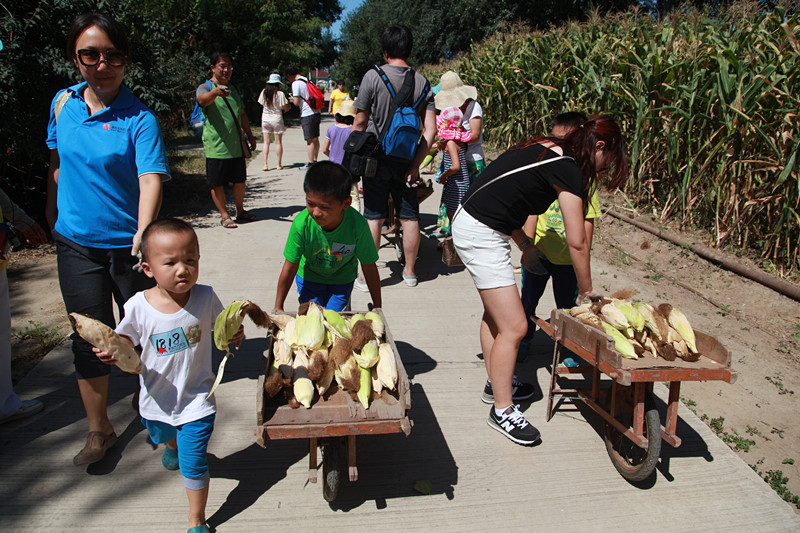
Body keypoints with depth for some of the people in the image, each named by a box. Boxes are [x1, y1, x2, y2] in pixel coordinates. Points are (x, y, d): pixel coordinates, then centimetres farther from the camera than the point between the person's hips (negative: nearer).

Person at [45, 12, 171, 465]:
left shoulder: (139, 118, -13)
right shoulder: (63, 103, 2)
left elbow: (151, 178, -25)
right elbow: (57, 163, 15)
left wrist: (143, 232, -41)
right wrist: (52, 218, 20)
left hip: (128, 245, -3)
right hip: (76, 243, 3)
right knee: (89, 337, 7)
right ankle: (99, 430, 24)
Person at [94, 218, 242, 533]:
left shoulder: (205, 298, -19)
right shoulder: (138, 306, -19)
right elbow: (127, 342, -4)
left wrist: (234, 335, -23)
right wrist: (114, 353, -25)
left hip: (196, 398, -3)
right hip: (156, 401, 3)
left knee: (193, 463, 1)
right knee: (161, 436, 34)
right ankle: (173, 445, 74)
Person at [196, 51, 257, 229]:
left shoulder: (233, 89, 15)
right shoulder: (206, 87, -7)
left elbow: (242, 114, 25)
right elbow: (203, 100, -31)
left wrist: (250, 135, 23)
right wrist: (215, 92, -51)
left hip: (236, 146, 6)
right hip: (216, 146, -6)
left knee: (240, 180, 12)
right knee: (217, 183, 0)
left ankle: (240, 211, 28)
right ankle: (224, 215, 12)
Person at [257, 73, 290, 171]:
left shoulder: (264, 92, -2)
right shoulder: (280, 93, -13)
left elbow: (262, 103, 8)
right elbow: (285, 108, -10)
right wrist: (289, 105, 10)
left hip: (265, 118, 3)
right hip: (276, 118, -3)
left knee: (266, 142, 7)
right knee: (278, 142, 5)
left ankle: (265, 164, 0)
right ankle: (279, 165, 8)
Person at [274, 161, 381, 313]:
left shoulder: (357, 225, -32)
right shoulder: (301, 224, -31)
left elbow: (369, 267, -18)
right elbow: (290, 268, -19)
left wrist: (377, 307, -9)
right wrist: (278, 308, -10)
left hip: (342, 279, 0)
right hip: (309, 277, 0)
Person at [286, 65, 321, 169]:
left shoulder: (296, 84, -10)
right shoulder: (307, 80, 14)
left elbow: (297, 102, -14)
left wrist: (292, 99, 8)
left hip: (307, 115, -8)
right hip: (316, 113, 8)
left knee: (310, 141, -4)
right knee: (315, 139, 12)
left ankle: (311, 164, -1)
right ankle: (315, 161, 20)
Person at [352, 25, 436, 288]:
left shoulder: (373, 76, -8)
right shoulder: (422, 82, 2)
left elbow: (360, 122, -7)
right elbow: (430, 129, -4)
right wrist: (415, 165, -4)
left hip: (377, 158, -3)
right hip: (406, 161, 3)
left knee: (374, 217, 3)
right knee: (410, 217, 11)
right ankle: (410, 271, 23)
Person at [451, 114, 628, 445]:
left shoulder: (546, 150, 13)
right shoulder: (567, 169, -13)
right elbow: (577, 243, -9)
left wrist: (525, 245, 13)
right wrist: (586, 289, 5)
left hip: (470, 223, 10)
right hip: (481, 235, -10)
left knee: (495, 312, 22)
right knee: (514, 327, -3)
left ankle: (496, 384, 38)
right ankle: (502, 410, 11)